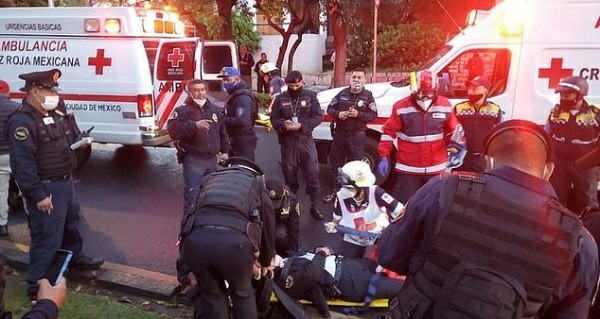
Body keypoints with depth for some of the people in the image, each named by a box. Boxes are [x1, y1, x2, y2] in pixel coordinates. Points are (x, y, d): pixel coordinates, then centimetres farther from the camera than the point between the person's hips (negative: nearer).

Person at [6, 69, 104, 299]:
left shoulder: (53, 115, 10)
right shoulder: (22, 122, -21)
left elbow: (69, 140, 27)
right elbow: (22, 163, -25)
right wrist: (38, 195, -25)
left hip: (65, 183, 10)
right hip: (46, 189, -10)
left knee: (71, 223, 26)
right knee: (47, 237, -3)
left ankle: (75, 257, 49)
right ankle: (36, 286, 10)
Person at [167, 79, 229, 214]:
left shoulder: (214, 109, 15)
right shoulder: (182, 110, -4)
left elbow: (222, 132, 22)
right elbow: (173, 130, -19)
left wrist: (224, 150, 14)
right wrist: (194, 125, -28)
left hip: (212, 159, 6)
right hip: (193, 161, -6)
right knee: (192, 196, -8)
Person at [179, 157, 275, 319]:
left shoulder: (210, 179, 35)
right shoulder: (257, 183, 29)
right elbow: (268, 226, 35)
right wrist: (266, 262, 54)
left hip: (196, 239, 2)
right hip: (234, 241, -2)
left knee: (211, 295, 27)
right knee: (242, 294, 27)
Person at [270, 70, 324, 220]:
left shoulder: (310, 96, 1)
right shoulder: (280, 99, 3)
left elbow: (318, 116, -4)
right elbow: (273, 119, 4)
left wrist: (302, 125, -19)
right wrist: (283, 124, -18)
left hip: (306, 140, -1)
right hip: (288, 142, 1)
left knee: (312, 174, 0)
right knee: (289, 175, 12)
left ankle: (314, 206, 14)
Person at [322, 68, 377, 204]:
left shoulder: (368, 96, -2)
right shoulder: (342, 93, 6)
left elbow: (373, 115, -6)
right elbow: (330, 108, 8)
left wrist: (358, 114, -21)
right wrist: (338, 114, -14)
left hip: (357, 136, -3)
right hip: (340, 134, 3)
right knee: (335, 164, 10)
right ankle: (335, 190, 23)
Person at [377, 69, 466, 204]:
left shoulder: (445, 106, -2)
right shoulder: (401, 107, -10)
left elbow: (453, 129, 12)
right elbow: (389, 132, -4)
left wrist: (457, 141, -8)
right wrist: (384, 157, -8)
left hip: (437, 168, 3)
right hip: (408, 168, -3)